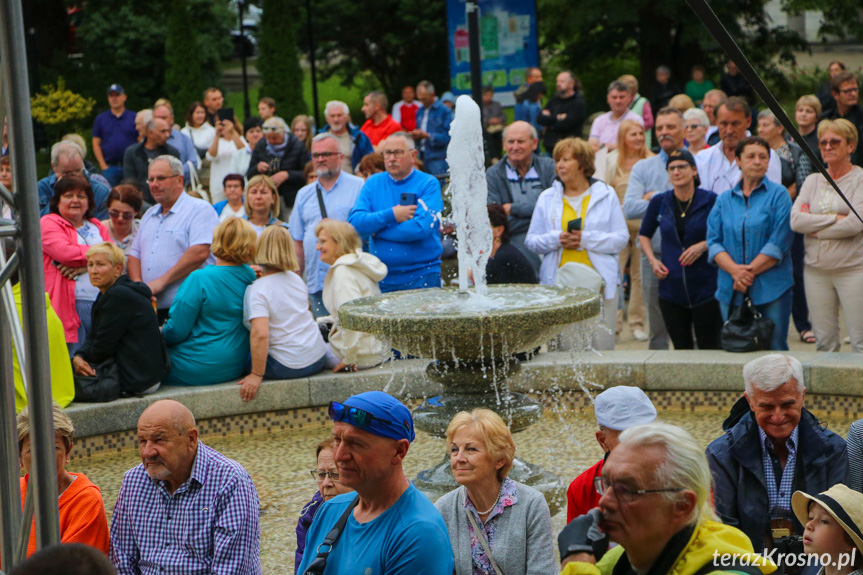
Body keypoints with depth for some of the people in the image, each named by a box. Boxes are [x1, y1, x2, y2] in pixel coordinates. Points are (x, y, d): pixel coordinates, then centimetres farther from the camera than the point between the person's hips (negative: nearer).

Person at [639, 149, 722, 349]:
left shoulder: (710, 200, -4)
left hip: (705, 287, -3)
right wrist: (652, 260, 3)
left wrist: (703, 246, -14)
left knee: (710, 348, -1)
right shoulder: (659, 202, 4)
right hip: (671, 289, 3)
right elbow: (644, 235, 19)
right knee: (681, 349, 9)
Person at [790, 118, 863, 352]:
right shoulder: (812, 181, 13)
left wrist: (815, 227, -6)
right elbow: (796, 220, -1)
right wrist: (835, 218, -9)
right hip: (816, 269, 5)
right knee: (824, 342, 7)